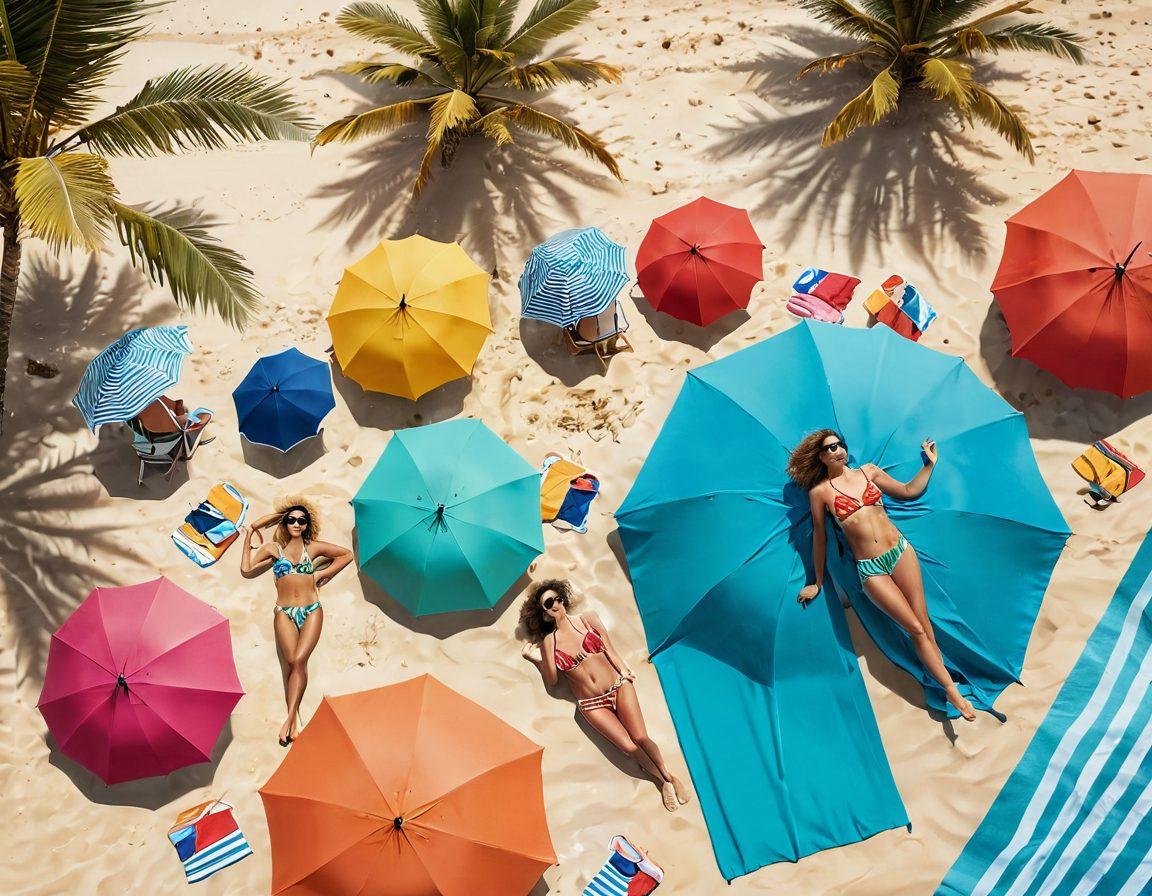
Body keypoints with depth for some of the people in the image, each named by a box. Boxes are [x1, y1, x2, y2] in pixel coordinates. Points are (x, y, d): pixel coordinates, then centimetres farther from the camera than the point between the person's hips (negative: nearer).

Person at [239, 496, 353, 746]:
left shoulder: (313, 547, 10)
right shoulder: (273, 548, 9)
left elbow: (347, 554, 16)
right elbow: (247, 570, 1)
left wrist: (322, 573, 8)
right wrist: (247, 540, 3)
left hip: (311, 611, 0)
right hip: (284, 613, 0)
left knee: (299, 659, -19)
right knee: (291, 661, -18)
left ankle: (290, 717, -17)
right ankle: (295, 717, -12)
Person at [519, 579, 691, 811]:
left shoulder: (588, 620, 3)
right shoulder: (548, 642, 1)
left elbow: (609, 649, 1)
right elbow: (552, 681, 2)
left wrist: (623, 670, -11)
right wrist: (537, 660, -6)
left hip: (618, 687, 1)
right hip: (591, 704, 0)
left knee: (641, 738, -14)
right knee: (629, 747, -12)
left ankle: (670, 776, 13)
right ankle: (662, 781, 13)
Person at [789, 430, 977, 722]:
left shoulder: (868, 471, 9)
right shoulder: (819, 492, -1)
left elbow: (909, 491, 18)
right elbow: (819, 539, 6)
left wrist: (930, 463, 10)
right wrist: (818, 583, 12)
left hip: (900, 550, 3)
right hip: (870, 569, -3)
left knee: (924, 623, 1)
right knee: (915, 628, -5)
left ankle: (951, 690, 10)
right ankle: (953, 693, 3)